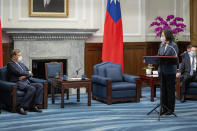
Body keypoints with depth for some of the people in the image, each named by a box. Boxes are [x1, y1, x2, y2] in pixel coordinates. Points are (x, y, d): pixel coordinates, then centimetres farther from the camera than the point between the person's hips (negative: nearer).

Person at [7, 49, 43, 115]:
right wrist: (28, 73, 1)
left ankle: (34, 106, -16)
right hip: (18, 83, -8)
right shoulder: (10, 64, -1)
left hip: (27, 82, 8)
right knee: (32, 88, -32)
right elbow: (19, 72, -15)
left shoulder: (21, 64, 24)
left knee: (40, 85, -15)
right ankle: (22, 107, -27)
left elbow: (30, 74, 16)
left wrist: (25, 76, -6)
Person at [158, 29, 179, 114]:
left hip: (170, 71, -6)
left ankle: (171, 109, 7)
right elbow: (158, 56, 16)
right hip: (161, 70, 6)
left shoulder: (174, 46, -4)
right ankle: (164, 108, 16)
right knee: (163, 89, 9)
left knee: (170, 90, 0)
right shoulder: (162, 46, 14)